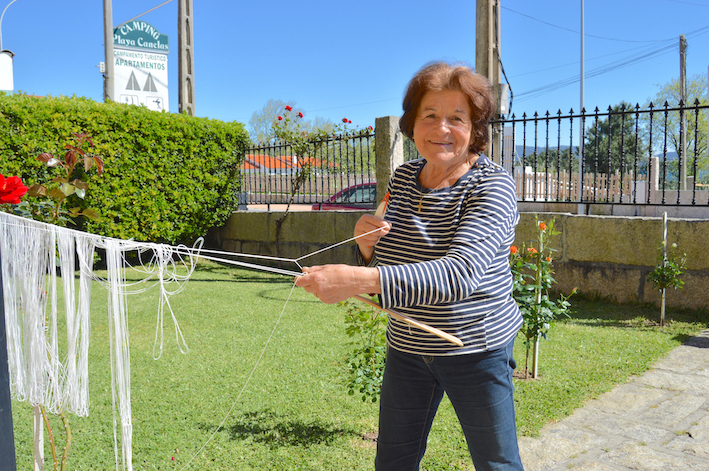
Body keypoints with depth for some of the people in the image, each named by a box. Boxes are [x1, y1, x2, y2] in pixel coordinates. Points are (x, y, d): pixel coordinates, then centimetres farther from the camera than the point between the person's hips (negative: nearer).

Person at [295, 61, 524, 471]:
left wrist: (361, 279, -44)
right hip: (407, 346, 5)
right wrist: (369, 246, -15)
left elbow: (461, 274, -34)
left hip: (475, 350, -5)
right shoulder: (403, 178, 1)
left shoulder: (492, 185, -17)